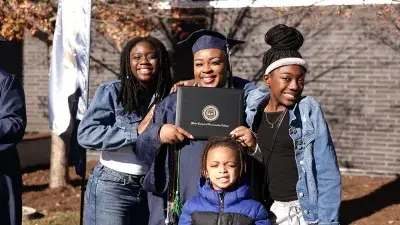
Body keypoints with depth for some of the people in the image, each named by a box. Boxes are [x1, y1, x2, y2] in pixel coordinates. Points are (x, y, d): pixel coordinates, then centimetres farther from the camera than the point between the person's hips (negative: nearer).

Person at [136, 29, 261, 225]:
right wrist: (159, 134, -10)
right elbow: (141, 147, 10)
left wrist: (255, 144, -20)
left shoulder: (247, 96, 4)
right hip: (182, 200, 2)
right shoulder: (175, 102, 11)